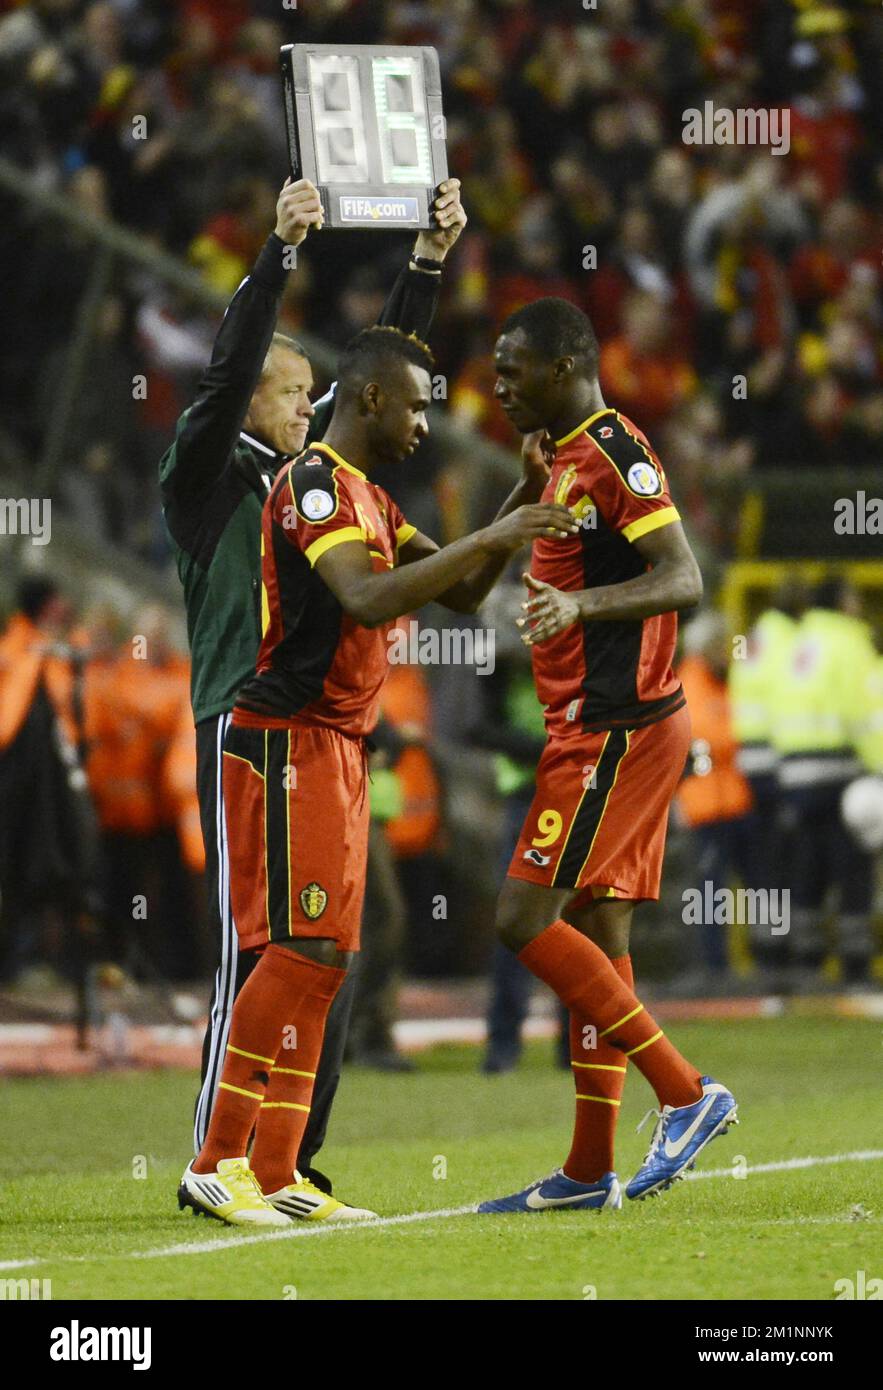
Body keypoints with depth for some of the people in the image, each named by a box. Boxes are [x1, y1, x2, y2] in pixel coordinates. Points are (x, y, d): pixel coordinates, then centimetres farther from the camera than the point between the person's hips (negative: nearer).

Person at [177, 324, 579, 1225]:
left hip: (337, 749, 10)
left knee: (318, 959, 6)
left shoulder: (369, 499, 19)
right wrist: (488, 538, -28)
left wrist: (522, 502, 10)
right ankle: (216, 1164, -16)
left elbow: (459, 593, 22)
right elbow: (367, 600, -27)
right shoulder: (314, 485, -13)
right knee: (304, 948, -15)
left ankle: (272, 1176, 6)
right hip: (289, 744, -10)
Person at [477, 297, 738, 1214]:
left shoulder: (614, 454, -13)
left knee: (526, 919, -13)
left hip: (614, 729, -10)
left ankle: (687, 1093, -10)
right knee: (596, 935, 8)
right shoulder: (569, 459, 17)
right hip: (598, 729, 10)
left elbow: (685, 579, -23)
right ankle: (590, 1171, 10)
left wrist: (580, 603, -35)